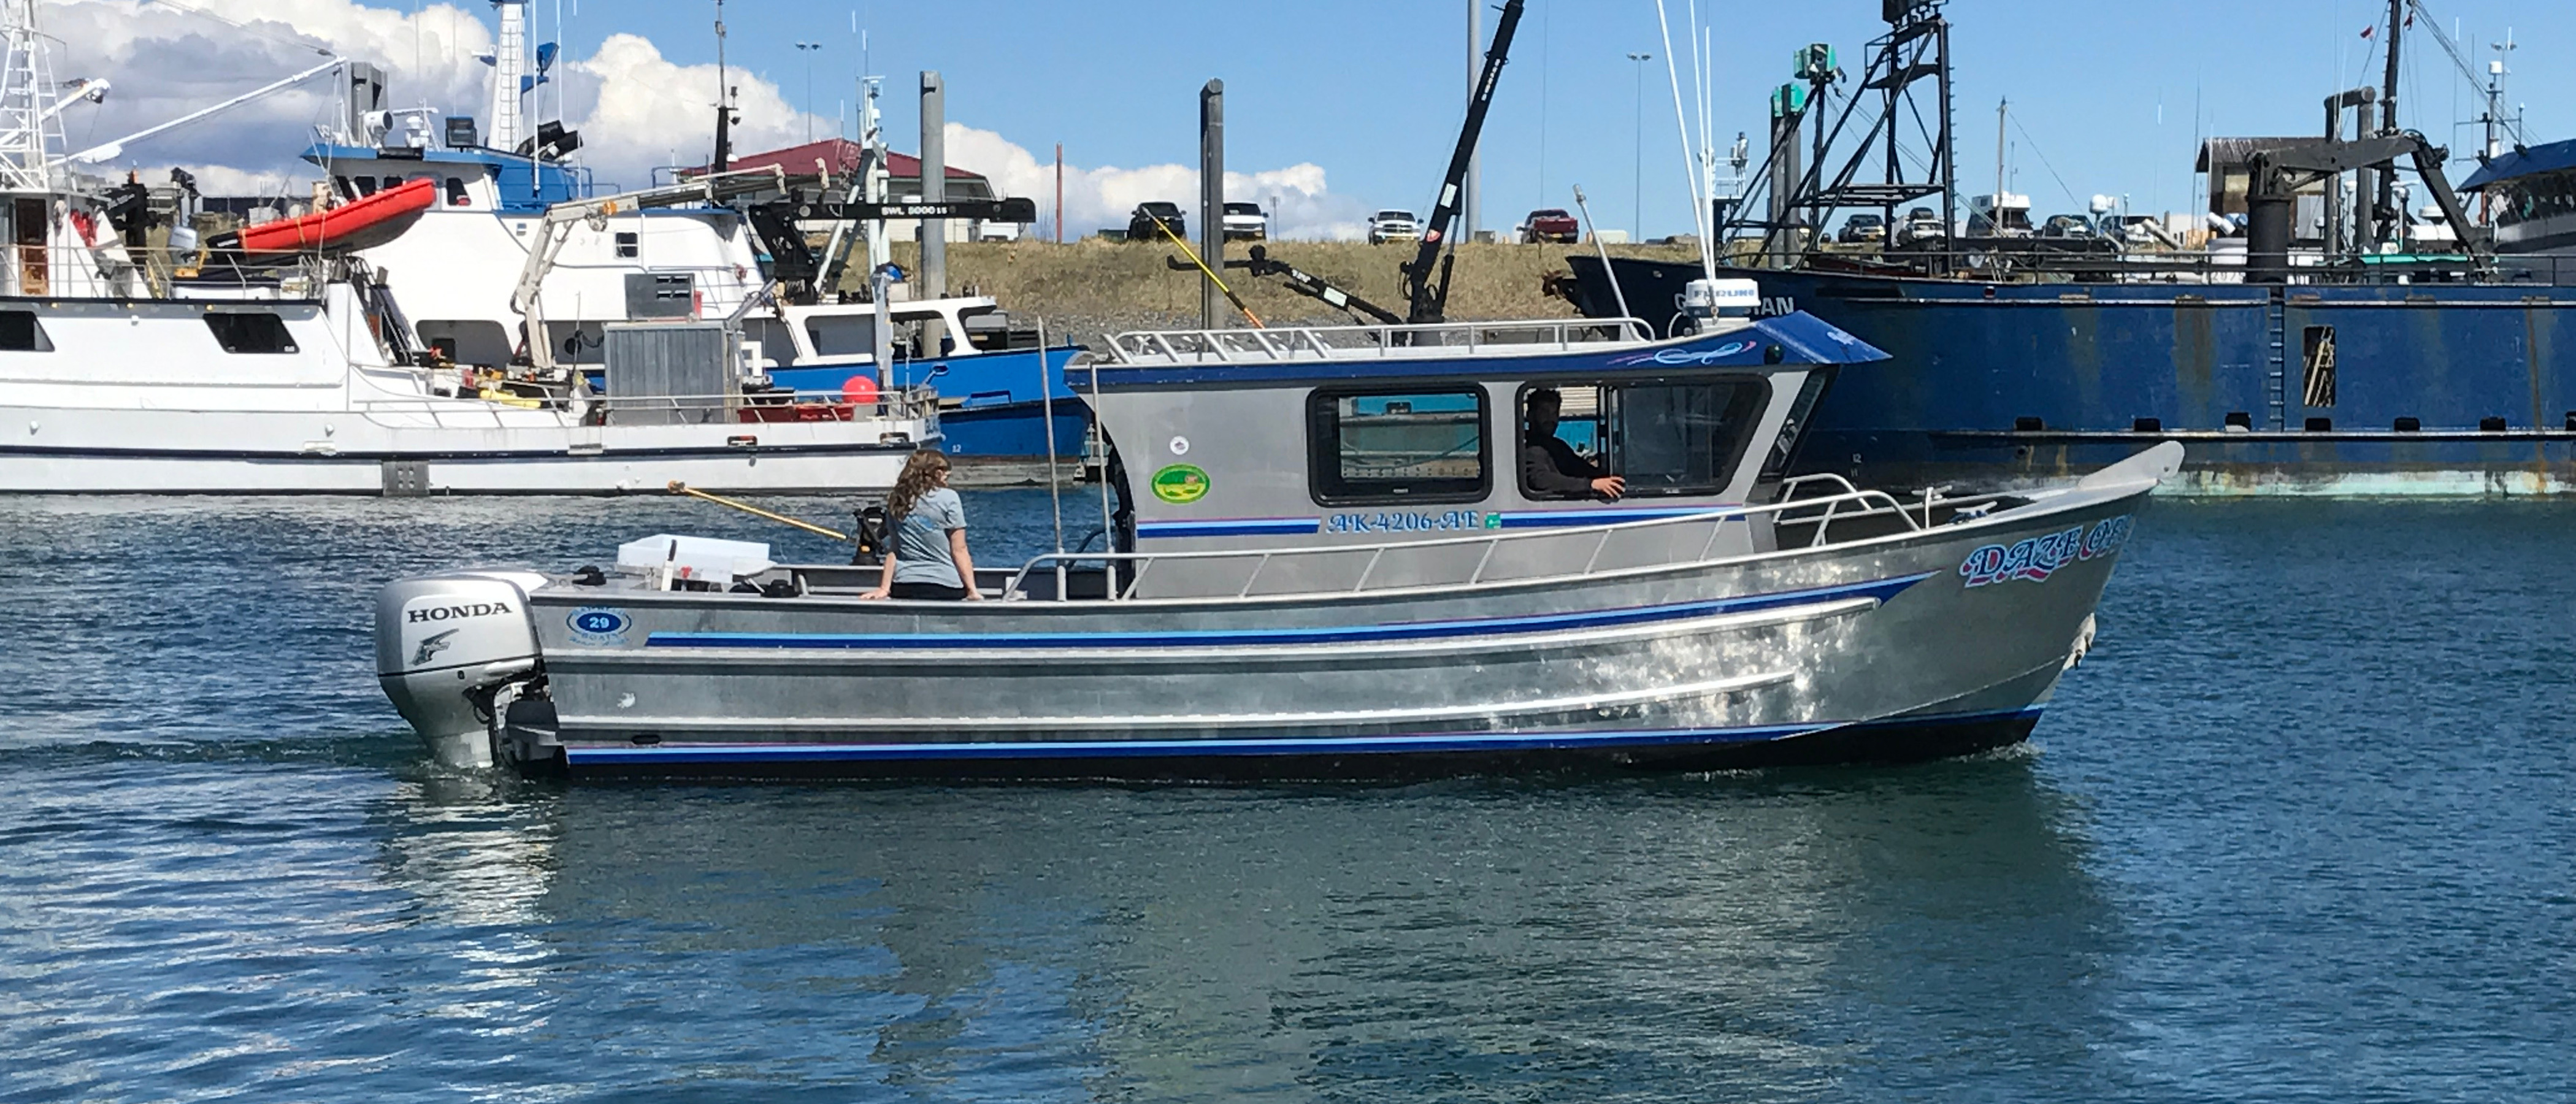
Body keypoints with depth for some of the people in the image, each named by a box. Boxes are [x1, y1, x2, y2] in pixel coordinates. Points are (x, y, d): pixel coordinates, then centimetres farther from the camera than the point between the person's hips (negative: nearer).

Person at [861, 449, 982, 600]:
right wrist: (972, 590, 1)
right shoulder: (948, 498, 0)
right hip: (944, 587, -4)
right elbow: (959, 550, -1)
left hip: (903, 587, 4)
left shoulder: (897, 502, 12)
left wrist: (884, 588, 13)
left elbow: (893, 550, 12)